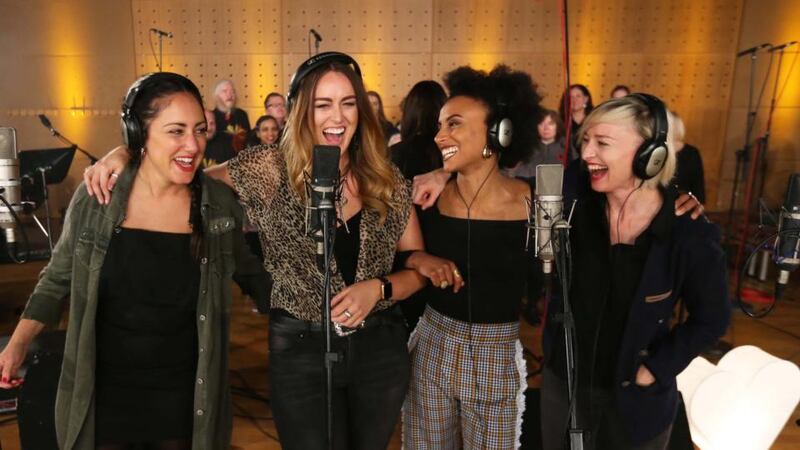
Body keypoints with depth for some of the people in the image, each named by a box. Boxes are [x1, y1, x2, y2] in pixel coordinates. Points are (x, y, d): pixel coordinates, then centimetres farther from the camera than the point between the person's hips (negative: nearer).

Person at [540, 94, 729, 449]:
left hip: (636, 397, -2)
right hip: (562, 383, 3)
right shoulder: (573, 209, -11)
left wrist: (657, 368, -9)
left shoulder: (690, 234, -18)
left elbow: (711, 320, -5)